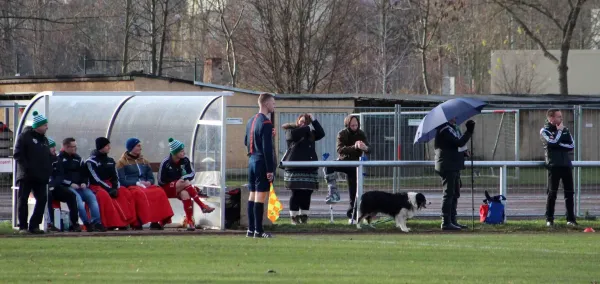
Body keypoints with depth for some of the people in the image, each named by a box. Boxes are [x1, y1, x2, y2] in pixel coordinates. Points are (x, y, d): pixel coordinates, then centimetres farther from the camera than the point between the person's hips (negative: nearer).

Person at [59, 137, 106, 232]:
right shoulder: (59, 158, 0)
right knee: (77, 197, -33)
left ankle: (97, 222, -30)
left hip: (80, 186, 6)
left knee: (91, 196, -20)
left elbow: (84, 172, 25)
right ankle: (87, 223, -36)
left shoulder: (77, 158, 21)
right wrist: (70, 184, -16)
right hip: (66, 187, -6)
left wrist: (84, 183, 5)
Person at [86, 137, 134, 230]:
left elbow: (115, 177, 9)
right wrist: (109, 189, -21)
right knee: (104, 195, -37)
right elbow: (96, 179, -13)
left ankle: (127, 221, -23)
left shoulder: (110, 161, 15)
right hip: (96, 187, -6)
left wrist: (115, 188, -11)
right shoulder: (91, 161, -5)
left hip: (110, 186, 6)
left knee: (125, 192, -19)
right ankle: (111, 224, -37)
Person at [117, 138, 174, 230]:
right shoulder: (122, 162, 7)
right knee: (140, 193, -40)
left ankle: (158, 220, -34)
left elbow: (151, 178, 23)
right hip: (130, 187, -5)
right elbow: (122, 181, -4)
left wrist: (149, 182, -3)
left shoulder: (144, 161, 25)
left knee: (159, 192, -26)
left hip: (145, 186, 5)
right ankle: (138, 222, -43)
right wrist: (137, 183, -15)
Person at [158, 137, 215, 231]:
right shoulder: (166, 163, -15)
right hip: (167, 189, -3)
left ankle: (189, 220, -43)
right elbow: (161, 181, -8)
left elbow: (192, 173, 3)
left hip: (180, 187, 3)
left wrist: (184, 178, -19)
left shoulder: (185, 160, -5)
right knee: (186, 183, -32)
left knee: (185, 193, -36)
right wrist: (176, 183, -14)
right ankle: (202, 206, -35)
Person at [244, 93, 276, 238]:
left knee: (252, 195, 12)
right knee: (261, 196, -6)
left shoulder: (251, 121, 13)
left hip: (252, 160, 9)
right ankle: (258, 230, -6)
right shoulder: (266, 123, -14)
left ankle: (251, 229, 14)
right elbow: (267, 148, -18)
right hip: (262, 162, -9)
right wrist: (270, 170, -17)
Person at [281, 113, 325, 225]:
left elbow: (321, 134, 7)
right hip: (295, 169, -5)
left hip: (309, 169, 5)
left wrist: (313, 120, 3)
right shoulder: (291, 131, 4)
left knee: (306, 194, 2)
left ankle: (304, 216, 10)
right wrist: (307, 128, -10)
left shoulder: (310, 133, 19)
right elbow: (293, 134, -18)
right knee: (296, 194, -4)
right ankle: (294, 217, 1)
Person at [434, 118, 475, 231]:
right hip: (448, 166, -10)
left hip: (454, 166, 10)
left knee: (455, 194, 15)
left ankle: (452, 220, 22)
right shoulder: (445, 129, -16)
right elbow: (459, 143, -23)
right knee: (449, 194, -7)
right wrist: (469, 132, -20)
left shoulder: (453, 127, 16)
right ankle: (446, 222, -5)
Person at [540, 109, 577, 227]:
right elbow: (553, 142, -17)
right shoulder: (545, 131, 0)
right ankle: (549, 219, 0)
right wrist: (559, 131, -6)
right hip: (554, 165, -5)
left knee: (569, 193, 2)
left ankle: (571, 219, 6)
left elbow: (572, 146, 5)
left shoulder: (565, 130, 14)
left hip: (566, 164, 5)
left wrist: (559, 144, -7)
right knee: (552, 193, -4)